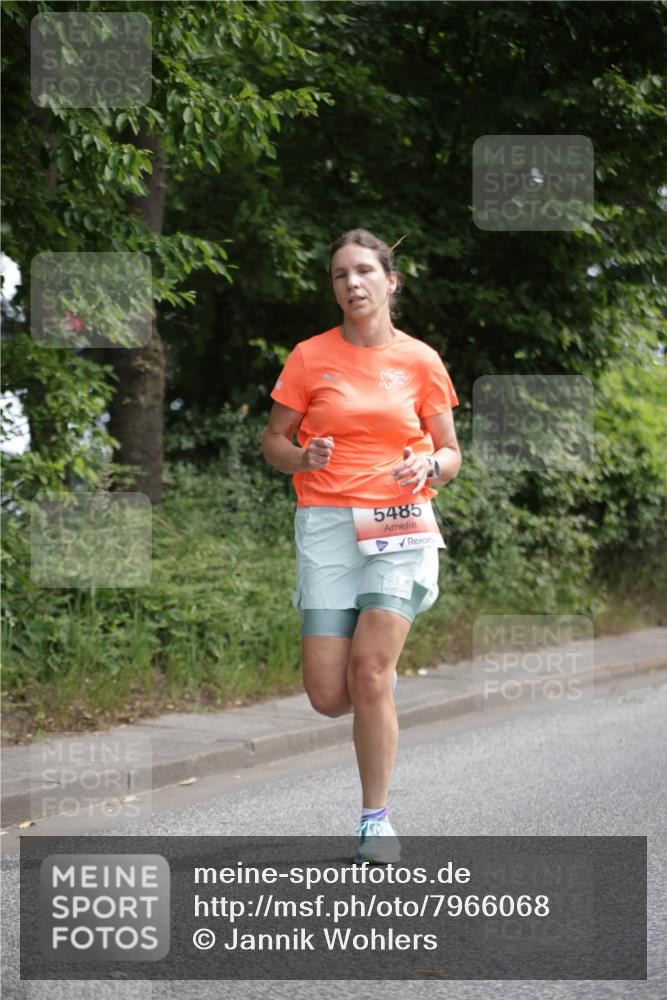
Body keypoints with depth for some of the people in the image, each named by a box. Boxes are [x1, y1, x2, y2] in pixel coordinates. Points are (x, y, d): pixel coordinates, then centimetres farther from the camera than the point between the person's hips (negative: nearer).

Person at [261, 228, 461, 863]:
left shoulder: (421, 360, 6)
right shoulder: (311, 357, 5)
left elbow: (450, 454, 12)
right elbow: (273, 442, 10)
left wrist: (429, 466, -11)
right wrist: (305, 458, -12)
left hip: (400, 524, -1)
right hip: (326, 524, 1)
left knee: (370, 672, -16)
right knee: (328, 697, -7)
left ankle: (376, 820, -2)